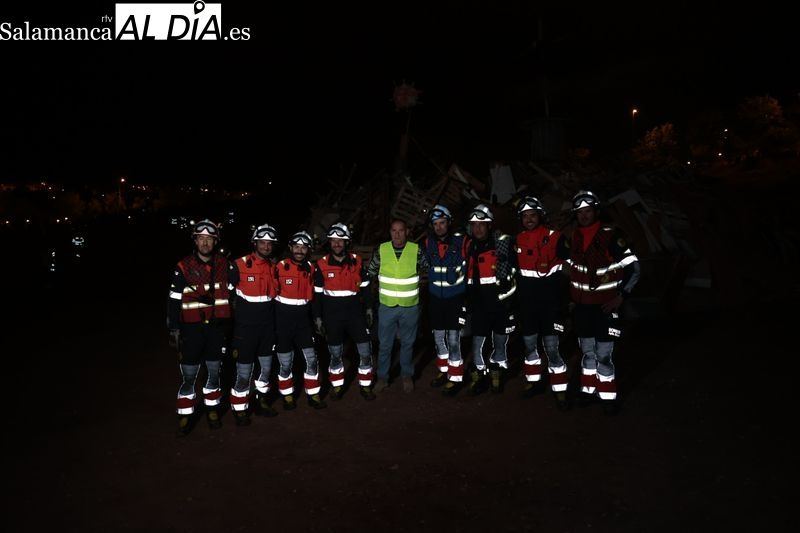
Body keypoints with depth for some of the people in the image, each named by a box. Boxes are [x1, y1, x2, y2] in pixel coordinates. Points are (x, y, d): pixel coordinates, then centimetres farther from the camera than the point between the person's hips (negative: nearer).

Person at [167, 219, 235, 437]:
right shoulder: (183, 268, -5)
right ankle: (185, 415, 15)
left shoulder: (225, 266, 2)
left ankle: (212, 409, 29)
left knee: (214, 371, 12)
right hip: (192, 328, -2)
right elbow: (174, 301, -1)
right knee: (188, 375, 1)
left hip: (217, 327, 2)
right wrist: (173, 329, -3)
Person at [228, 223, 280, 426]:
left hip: (267, 326, 5)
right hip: (245, 326, -5)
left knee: (266, 366, 16)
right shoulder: (239, 265, -12)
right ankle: (239, 409, 18)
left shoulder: (274, 266, 5)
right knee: (244, 371, 1)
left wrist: (276, 322, 16)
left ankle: (262, 401, 34)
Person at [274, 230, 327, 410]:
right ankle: (287, 396, 24)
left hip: (303, 317, 4)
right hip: (283, 317, -4)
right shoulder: (280, 266, -10)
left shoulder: (310, 268, 5)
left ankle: (313, 395, 17)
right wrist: (272, 319, -5)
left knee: (311, 358, 4)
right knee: (286, 362, 7)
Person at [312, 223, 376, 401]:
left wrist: (368, 308, 7)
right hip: (332, 315, -1)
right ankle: (337, 386, 30)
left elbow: (365, 286, 9)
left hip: (355, 312, 1)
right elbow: (317, 294, 0)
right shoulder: (322, 264, -4)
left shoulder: (357, 261, -1)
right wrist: (317, 318, -1)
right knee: (335, 354, 12)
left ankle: (365, 386, 20)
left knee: (365, 352, 1)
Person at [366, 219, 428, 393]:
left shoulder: (416, 250, -9)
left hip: (410, 307, 0)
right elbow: (370, 273, 7)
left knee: (407, 343, 15)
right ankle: (382, 377, 27)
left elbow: (429, 268, 6)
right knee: (385, 344, 11)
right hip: (386, 306, 0)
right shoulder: (381, 250, -6)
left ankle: (407, 375, 32)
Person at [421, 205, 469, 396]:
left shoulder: (461, 242, -12)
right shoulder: (428, 243, -3)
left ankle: (455, 377, 10)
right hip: (435, 296, 4)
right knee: (438, 336, 14)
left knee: (453, 338, -4)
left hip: (456, 296, -4)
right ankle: (444, 370, 32)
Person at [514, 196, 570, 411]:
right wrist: (517, 294, 15)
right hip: (526, 302, 5)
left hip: (549, 302, -5)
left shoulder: (555, 238, -10)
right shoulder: (517, 240, 5)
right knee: (529, 343, 15)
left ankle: (560, 391, 4)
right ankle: (533, 381, 32)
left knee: (551, 347, -6)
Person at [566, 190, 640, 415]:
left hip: (606, 305, -5)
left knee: (604, 355, -4)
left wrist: (621, 296, -16)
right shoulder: (573, 238, 4)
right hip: (582, 305, 5)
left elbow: (633, 268, -11)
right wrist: (571, 294, 14)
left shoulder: (610, 237, -13)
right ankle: (588, 390, 28)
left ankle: (608, 397, 10)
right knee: (587, 352, 15)